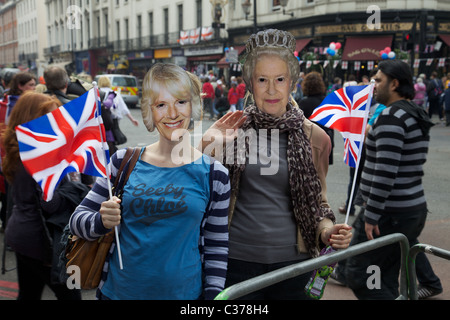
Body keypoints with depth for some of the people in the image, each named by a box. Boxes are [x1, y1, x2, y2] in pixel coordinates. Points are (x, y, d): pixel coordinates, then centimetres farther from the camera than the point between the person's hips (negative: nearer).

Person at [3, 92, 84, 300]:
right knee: (70, 294, 2)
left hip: (19, 234, 10)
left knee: (29, 293, 19)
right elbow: (50, 204, -25)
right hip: (39, 240, -10)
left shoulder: (19, 151, 7)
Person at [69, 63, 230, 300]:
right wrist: (102, 222, -19)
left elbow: (217, 248, 2)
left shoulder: (214, 175, -5)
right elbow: (77, 220, 1)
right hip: (117, 291, 1)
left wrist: (212, 294, -3)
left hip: (184, 294, -1)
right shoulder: (123, 162, -4)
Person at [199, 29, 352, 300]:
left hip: (292, 261, 1)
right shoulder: (233, 130, -2)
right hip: (237, 259, -1)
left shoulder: (315, 138, 0)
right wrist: (208, 145, -12)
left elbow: (318, 201, 11)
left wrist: (327, 230, -8)